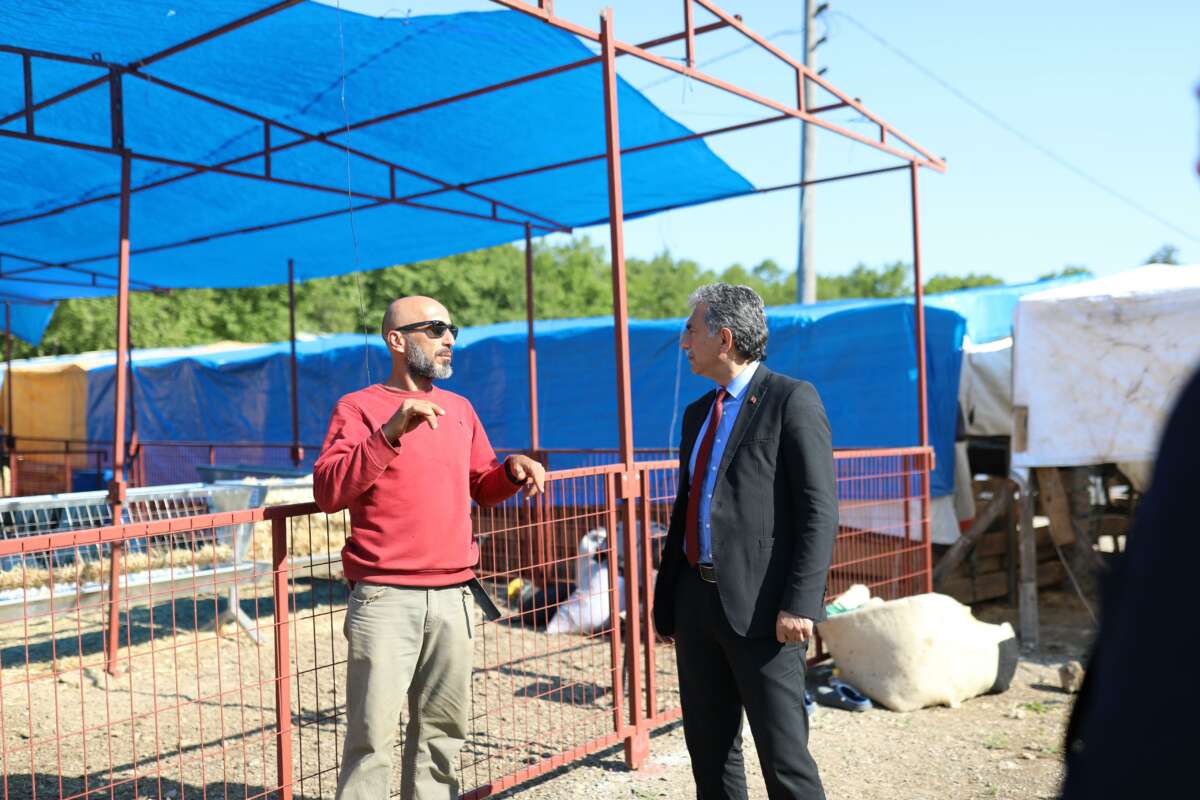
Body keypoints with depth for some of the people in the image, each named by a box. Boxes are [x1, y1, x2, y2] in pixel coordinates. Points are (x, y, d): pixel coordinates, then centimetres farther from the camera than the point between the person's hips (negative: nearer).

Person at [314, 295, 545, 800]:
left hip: (453, 597, 6)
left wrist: (512, 472, 0)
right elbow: (328, 492, -15)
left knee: (443, 728, 13)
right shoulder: (359, 407, -3)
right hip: (386, 598, -5)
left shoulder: (459, 409, 15)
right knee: (373, 735, -3)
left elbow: (482, 487, 22)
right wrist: (391, 432, -24)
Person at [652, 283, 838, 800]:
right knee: (708, 748, 14)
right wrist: (665, 597, 18)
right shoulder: (698, 412, 16)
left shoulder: (791, 400, -7)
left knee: (783, 756, -1)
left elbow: (819, 511, -12)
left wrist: (800, 603, -19)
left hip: (760, 607, -7)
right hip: (697, 600, 8)